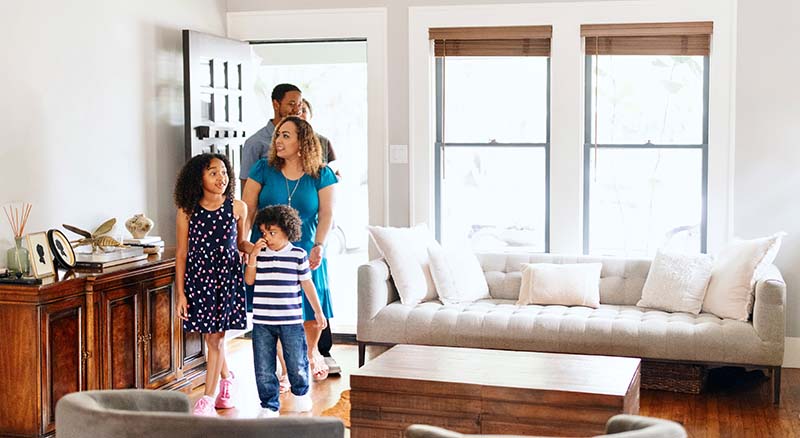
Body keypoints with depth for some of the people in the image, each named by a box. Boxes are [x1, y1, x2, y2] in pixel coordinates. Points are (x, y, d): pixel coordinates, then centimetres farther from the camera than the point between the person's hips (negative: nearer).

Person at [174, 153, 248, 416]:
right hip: (198, 277, 1)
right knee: (211, 337, 12)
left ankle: (208, 399, 3)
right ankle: (227, 378, 40)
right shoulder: (187, 212, -4)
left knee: (216, 337, -3)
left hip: (227, 276, -1)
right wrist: (181, 293, -3)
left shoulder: (237, 208, -3)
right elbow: (181, 254, -1)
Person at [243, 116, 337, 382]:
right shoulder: (264, 169, 1)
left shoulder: (321, 175, 0)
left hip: (305, 253, 0)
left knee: (312, 312, 2)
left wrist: (319, 246, -18)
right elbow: (247, 210, -1)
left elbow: (327, 214, -5)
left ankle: (312, 351, 36)